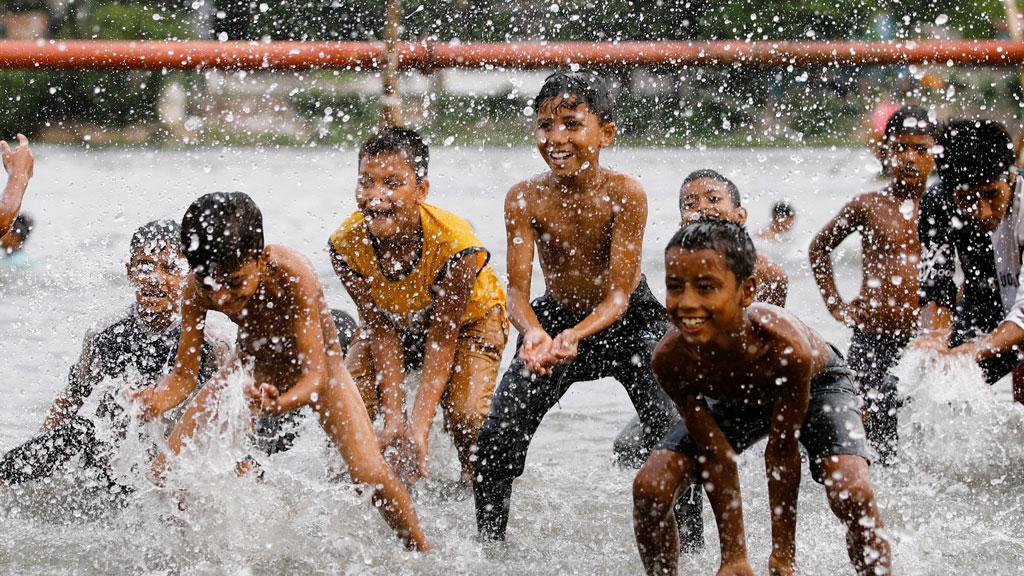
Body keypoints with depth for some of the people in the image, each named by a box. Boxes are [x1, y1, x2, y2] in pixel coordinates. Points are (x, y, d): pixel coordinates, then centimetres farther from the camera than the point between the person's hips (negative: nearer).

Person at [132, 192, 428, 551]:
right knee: (167, 471, -7)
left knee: (372, 476, -22)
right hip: (254, 373, 4)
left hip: (316, 370, -3)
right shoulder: (198, 290, -28)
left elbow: (315, 374, -40)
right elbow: (184, 375, -23)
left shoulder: (291, 275, -38)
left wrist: (279, 405, -63)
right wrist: (157, 401, -47)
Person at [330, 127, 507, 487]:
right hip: (394, 323, 3)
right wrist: (394, 415, -26)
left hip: (467, 320, -3)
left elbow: (443, 338, -31)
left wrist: (420, 426, -36)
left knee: (467, 414, -24)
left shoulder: (454, 245, -38)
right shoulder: (346, 244, -29)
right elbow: (380, 329, -20)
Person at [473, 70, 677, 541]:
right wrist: (533, 333, -45)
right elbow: (517, 291, -22)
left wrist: (576, 336, -46)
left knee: (673, 435, -17)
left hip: (628, 322, -2)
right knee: (497, 439, -8)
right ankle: (489, 545, 11)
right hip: (557, 318, 2)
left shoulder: (625, 194, -25)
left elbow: (619, 295, -27)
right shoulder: (525, 199, -19)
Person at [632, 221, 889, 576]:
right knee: (649, 488, -12)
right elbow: (716, 457, -23)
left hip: (816, 385, -3)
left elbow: (782, 451, -30)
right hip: (733, 400, 3)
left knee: (853, 496, -27)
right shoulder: (670, 359, -34)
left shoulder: (786, 346, -43)